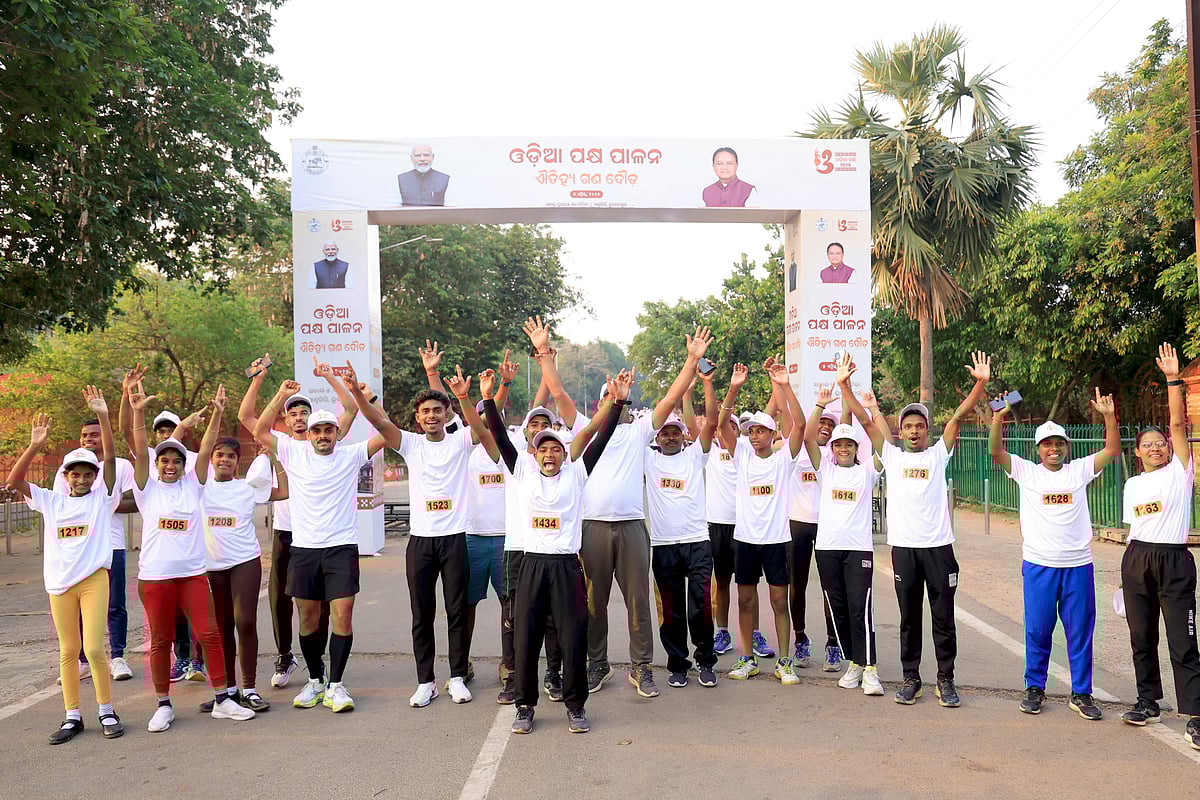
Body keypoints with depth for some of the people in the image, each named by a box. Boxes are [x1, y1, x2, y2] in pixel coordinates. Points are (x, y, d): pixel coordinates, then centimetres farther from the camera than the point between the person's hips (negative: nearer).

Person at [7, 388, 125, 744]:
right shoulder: (51, 501, 8)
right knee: (68, 651, 11)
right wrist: (35, 446, -13)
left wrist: (103, 417, -20)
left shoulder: (102, 497, 0)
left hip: (94, 578, -3)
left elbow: (110, 458, -11)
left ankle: (107, 712, 8)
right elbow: (13, 481, -2)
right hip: (59, 583, 3)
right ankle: (72, 716, 22)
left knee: (94, 648, -8)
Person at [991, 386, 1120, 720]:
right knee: (1037, 631, 6)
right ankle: (1035, 689, 19)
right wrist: (998, 418, -23)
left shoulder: (1079, 470, 6)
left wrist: (1109, 416, -15)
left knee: (1080, 631, 7)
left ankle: (1082, 694, 19)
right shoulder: (1026, 471, 2)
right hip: (1039, 565, -1)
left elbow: (1112, 450, -1)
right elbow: (996, 451, -9)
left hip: (1078, 565, 1)